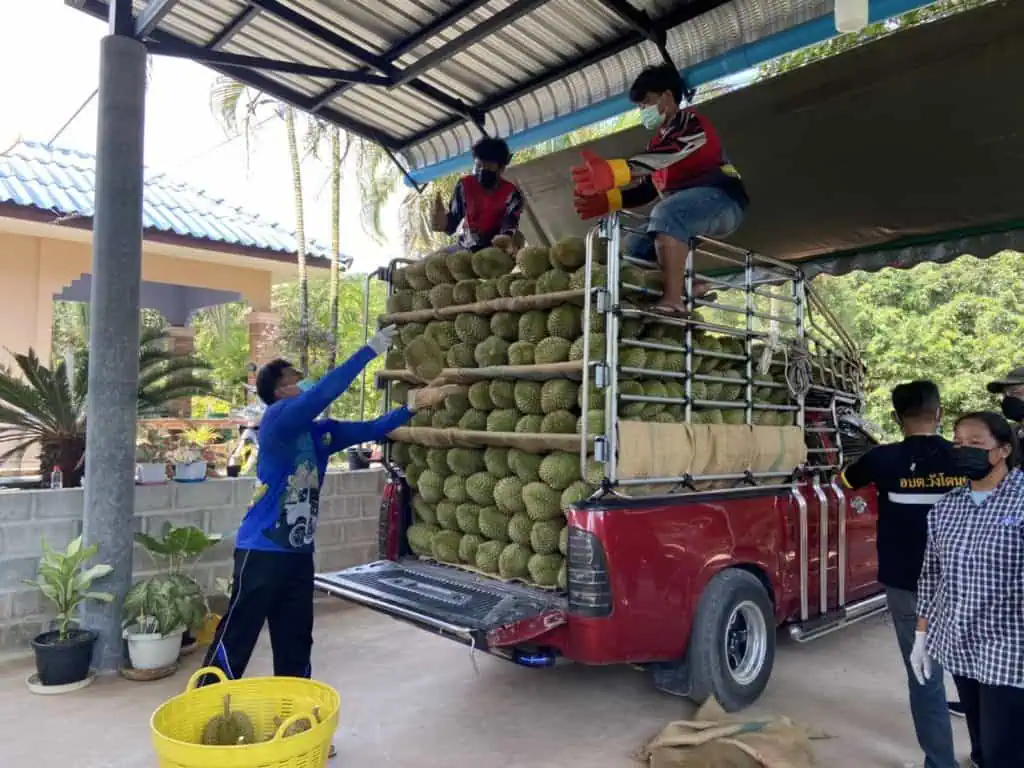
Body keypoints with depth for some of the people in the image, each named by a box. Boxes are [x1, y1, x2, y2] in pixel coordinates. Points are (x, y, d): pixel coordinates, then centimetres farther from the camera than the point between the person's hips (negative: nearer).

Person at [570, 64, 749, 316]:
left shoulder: (690, 121, -3)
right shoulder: (659, 142, 23)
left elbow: (668, 155, -25)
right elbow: (646, 190, 16)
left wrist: (613, 172, -41)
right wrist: (605, 201, -2)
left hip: (721, 199, -9)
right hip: (686, 212, 9)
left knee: (666, 214, -36)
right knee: (636, 243, 3)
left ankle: (673, 300, -42)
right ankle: (689, 287, -5)